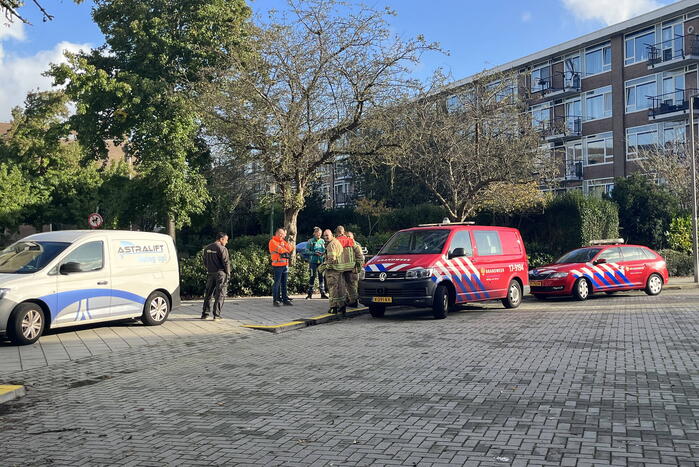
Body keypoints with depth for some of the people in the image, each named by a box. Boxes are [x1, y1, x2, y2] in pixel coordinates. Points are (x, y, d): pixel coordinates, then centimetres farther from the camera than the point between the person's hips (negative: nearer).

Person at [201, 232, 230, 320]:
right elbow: (226, 262, -13)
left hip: (210, 274, 6)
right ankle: (216, 315, -3)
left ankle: (205, 313, 16)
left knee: (208, 294, 14)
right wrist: (228, 273, -3)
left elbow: (205, 262, 15)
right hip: (220, 273, -6)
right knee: (220, 295, -1)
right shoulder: (222, 249, -11)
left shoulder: (207, 248, 11)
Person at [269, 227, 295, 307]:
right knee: (277, 283, -6)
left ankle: (285, 299, 15)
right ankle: (275, 300, -3)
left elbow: (290, 248, 6)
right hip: (277, 265, -7)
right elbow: (280, 250, -16)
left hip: (285, 264, 7)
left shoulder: (283, 241, 19)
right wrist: (287, 250, 1)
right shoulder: (273, 242, -4)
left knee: (284, 283, 10)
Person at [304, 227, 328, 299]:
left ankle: (322, 293, 7)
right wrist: (315, 253, -15)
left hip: (321, 261, 3)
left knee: (321, 276, 2)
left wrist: (324, 253, -4)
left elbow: (325, 250, 17)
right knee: (313, 276, -3)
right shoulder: (310, 241, -1)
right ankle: (310, 293, 6)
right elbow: (307, 251, -4)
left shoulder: (322, 241, 10)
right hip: (313, 261, -3)